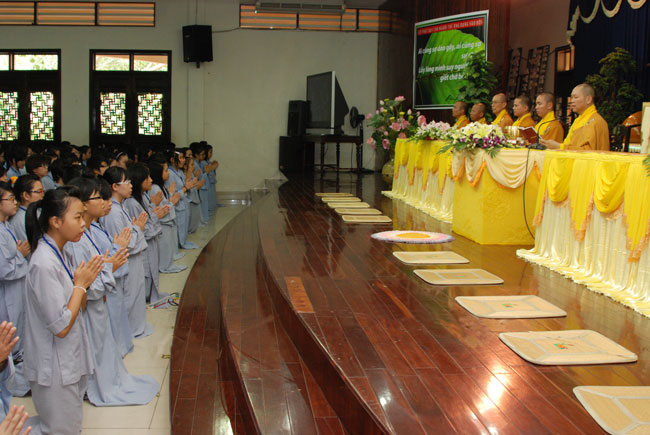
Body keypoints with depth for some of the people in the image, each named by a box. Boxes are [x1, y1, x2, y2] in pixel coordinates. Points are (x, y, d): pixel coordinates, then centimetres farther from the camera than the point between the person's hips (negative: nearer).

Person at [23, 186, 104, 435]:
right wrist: (80, 284, -15)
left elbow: (78, 308, 11)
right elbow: (61, 326, -23)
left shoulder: (59, 253, 5)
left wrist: (84, 282, -7)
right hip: (55, 368, -9)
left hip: (70, 357, 9)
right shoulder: (44, 265, -25)